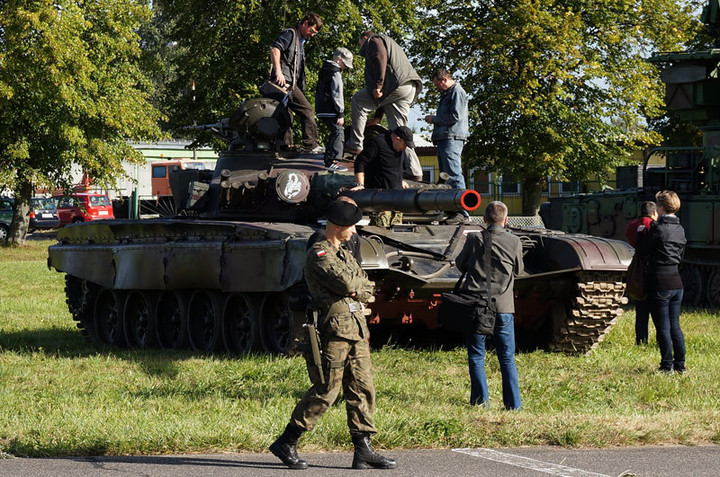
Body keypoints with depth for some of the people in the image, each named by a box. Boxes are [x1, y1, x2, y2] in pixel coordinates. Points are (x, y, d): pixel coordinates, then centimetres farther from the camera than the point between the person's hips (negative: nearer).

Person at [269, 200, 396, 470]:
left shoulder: (344, 254, 20)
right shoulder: (318, 254, -9)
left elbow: (367, 290, 15)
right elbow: (346, 283, -20)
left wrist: (357, 290, -7)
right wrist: (362, 284, 1)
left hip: (356, 330, 9)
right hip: (334, 329, -9)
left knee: (362, 389, 5)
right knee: (325, 392, -8)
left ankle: (363, 451, 7)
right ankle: (286, 443, 2)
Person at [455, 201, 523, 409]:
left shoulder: (474, 239, -6)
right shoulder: (514, 242, -4)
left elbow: (460, 264, 8)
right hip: (503, 306, 1)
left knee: (476, 356, 7)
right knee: (507, 358, 8)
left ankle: (480, 402, 3)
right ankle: (513, 405, 7)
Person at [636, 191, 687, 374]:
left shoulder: (657, 229, -15)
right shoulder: (680, 230, 8)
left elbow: (641, 251, -7)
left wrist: (640, 234, 9)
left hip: (660, 284, -7)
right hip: (676, 281, 7)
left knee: (663, 327, 0)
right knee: (675, 326, 13)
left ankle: (667, 365, 1)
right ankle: (680, 364, 14)